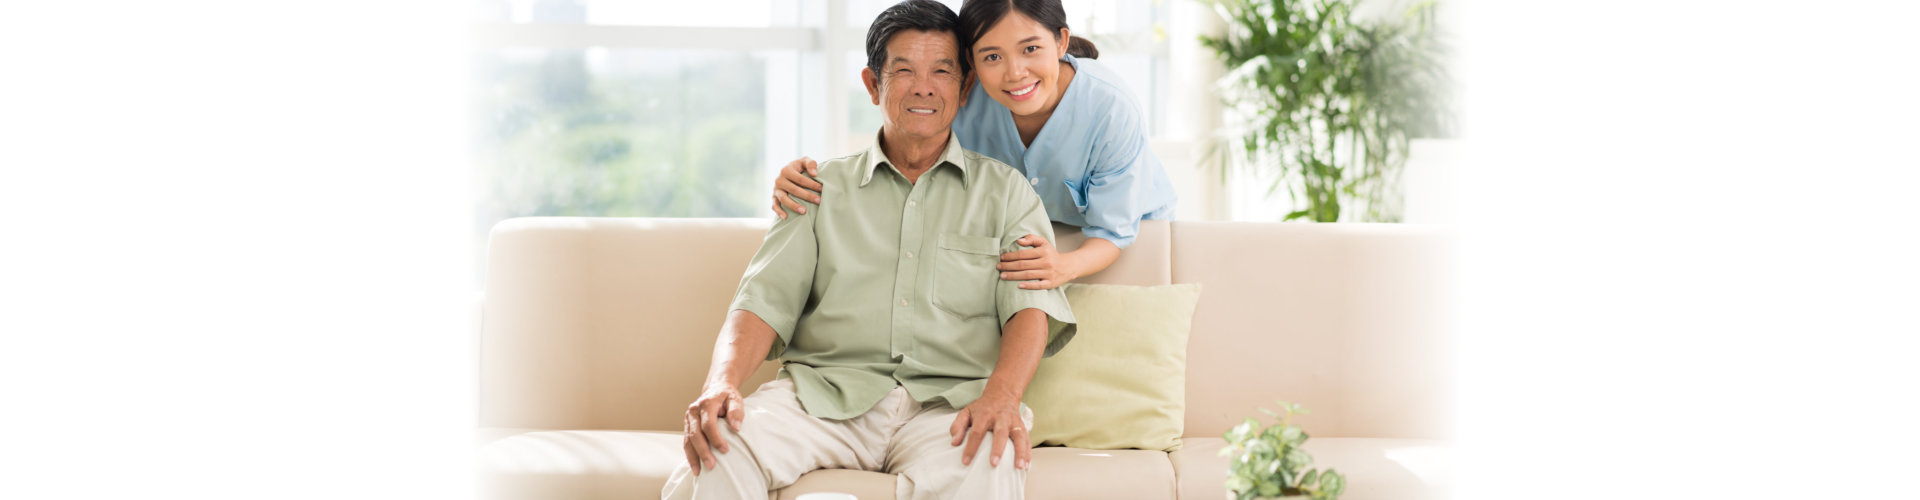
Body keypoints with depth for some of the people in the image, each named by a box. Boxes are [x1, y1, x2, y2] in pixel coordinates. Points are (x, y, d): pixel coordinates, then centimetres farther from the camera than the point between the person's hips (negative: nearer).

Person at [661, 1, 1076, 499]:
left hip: (948, 398, -1)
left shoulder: (1006, 191, 17)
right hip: (825, 393, 1)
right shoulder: (823, 187, 21)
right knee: (719, 451, -29)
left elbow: (1030, 304, 2)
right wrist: (722, 381, -12)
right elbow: (766, 299, 10)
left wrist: (1002, 395, -21)